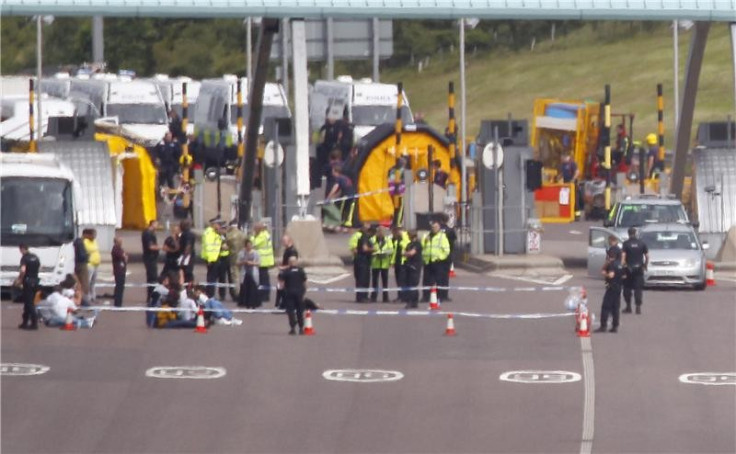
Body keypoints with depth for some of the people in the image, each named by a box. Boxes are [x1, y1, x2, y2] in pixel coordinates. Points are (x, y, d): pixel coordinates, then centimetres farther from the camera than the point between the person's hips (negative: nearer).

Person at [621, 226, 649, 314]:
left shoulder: (626, 244, -5)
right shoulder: (642, 243, 1)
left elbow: (623, 256, -14)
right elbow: (647, 256, 2)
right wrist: (645, 265, 14)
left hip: (629, 268, -1)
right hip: (639, 269, 1)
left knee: (627, 288, 10)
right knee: (638, 288, 2)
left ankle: (628, 307, 12)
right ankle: (638, 307, -4)